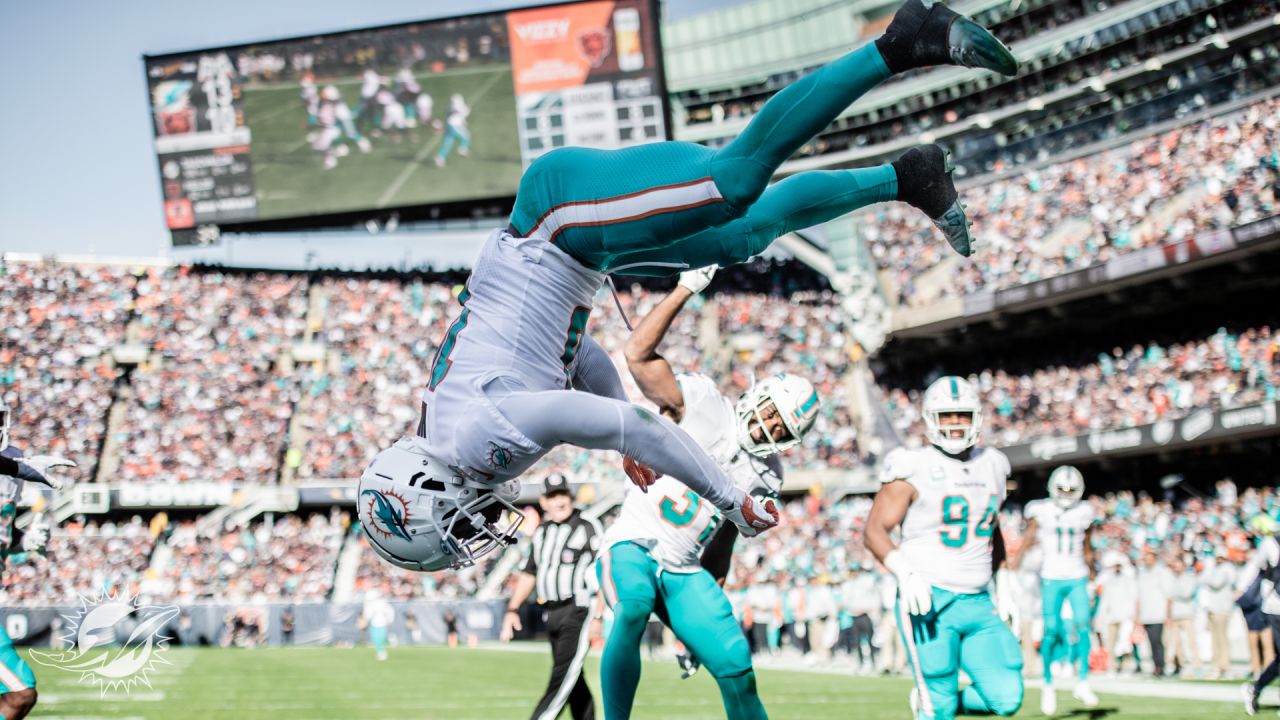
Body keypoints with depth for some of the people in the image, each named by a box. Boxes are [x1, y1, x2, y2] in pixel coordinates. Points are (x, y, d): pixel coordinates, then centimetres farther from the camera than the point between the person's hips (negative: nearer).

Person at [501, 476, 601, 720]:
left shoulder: (587, 528, -6)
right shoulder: (542, 532, 14)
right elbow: (530, 573, 22)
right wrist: (512, 609, 13)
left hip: (578, 611, -7)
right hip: (552, 615, 7)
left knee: (562, 677, -13)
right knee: (573, 681, 9)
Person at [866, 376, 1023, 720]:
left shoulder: (990, 467, 12)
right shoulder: (915, 470, -7)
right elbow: (875, 531, -10)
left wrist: (1003, 587, 18)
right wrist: (905, 573, -24)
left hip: (977, 603, 6)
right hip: (930, 602, -6)